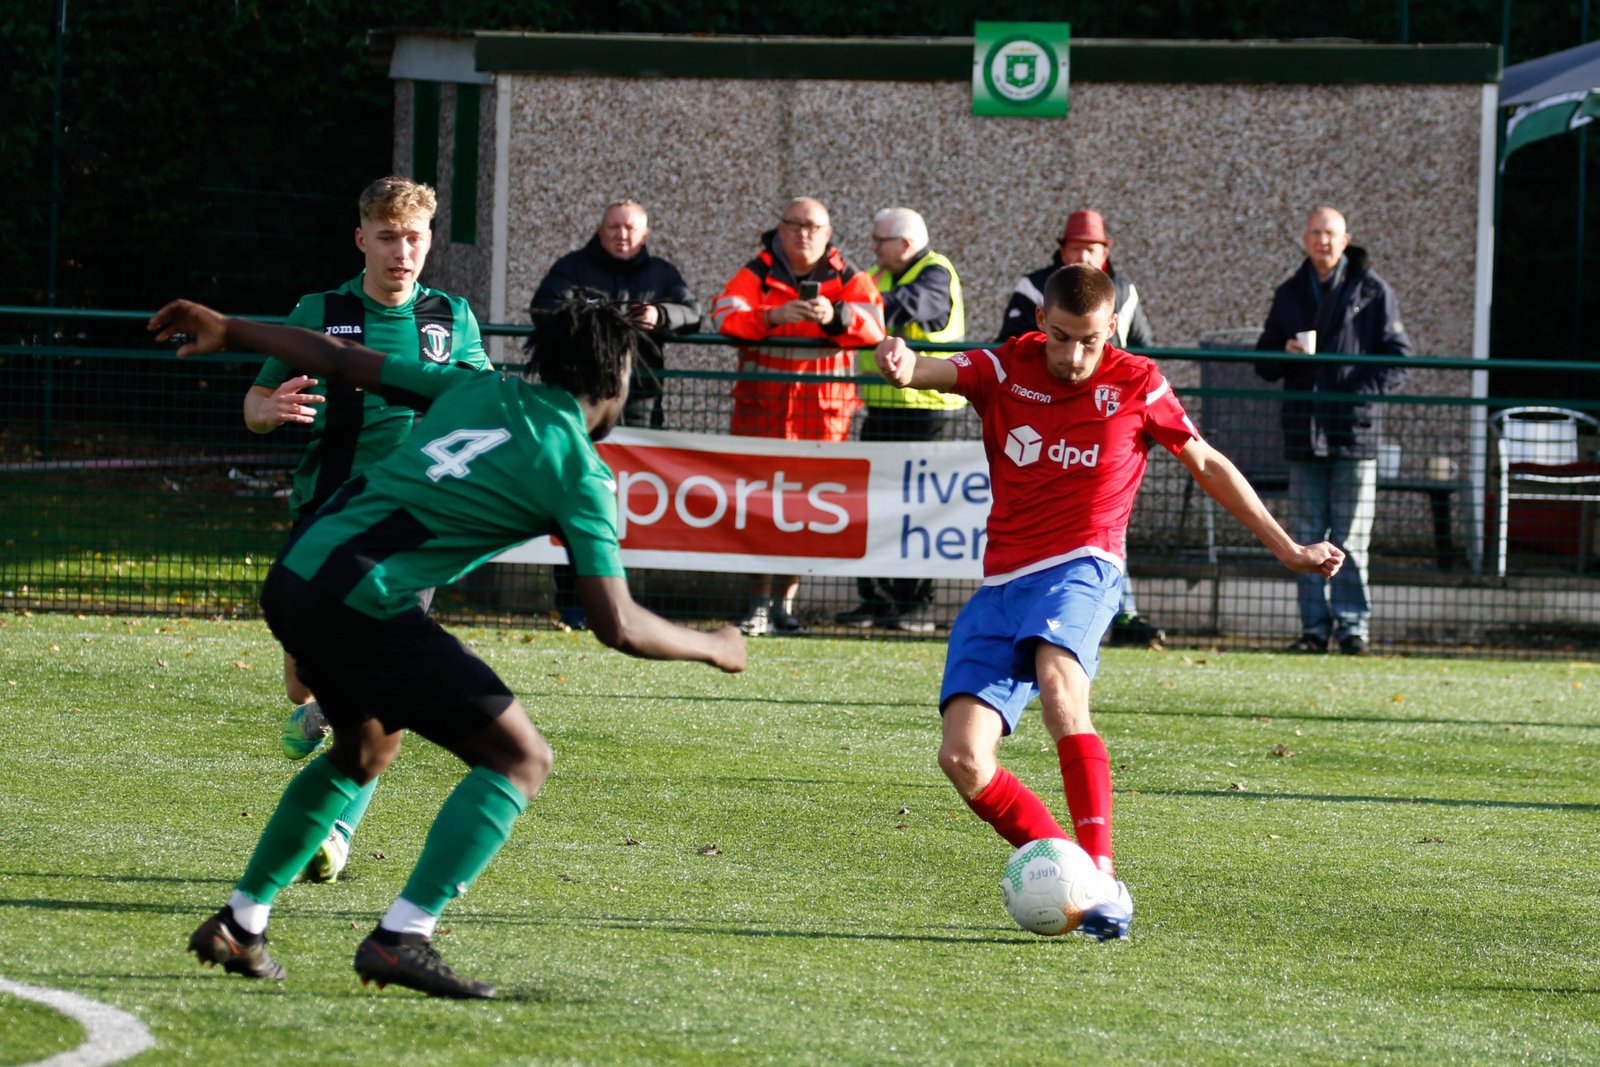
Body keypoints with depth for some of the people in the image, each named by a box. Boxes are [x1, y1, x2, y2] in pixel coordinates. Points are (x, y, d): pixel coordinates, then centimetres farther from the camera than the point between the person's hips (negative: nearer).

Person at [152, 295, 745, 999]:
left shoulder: (481, 390, 15)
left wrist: (230, 331, 31)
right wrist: (712, 648, 9)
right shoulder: (578, 471, -3)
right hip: (361, 604, -8)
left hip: (294, 575, 8)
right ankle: (401, 937, -13)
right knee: (519, 759, -2)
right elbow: (616, 625, -8)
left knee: (367, 749, 32)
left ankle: (238, 926, 35)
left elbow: (345, 364, 20)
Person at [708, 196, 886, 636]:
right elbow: (724, 315, -12)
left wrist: (835, 317, -28)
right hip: (762, 404, -1)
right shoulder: (758, 273, 4)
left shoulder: (846, 277, 7)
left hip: (824, 407, 1)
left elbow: (872, 326, -8)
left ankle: (784, 602, 8)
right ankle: (759, 603, 0)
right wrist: (772, 316, -28)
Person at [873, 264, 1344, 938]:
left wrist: (1286, 549, 19)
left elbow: (1207, 465, 16)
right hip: (1002, 581, 3)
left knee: (1058, 685, -36)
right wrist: (904, 369, -39)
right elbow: (939, 373, -13)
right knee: (962, 758, -13)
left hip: (1080, 570, -3)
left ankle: (1101, 880, -38)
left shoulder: (1136, 385, 3)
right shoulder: (1006, 370, 6)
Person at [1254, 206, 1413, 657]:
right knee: (1308, 537, 5)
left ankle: (1353, 626, 1)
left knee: (1350, 539, -3)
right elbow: (1264, 362, 17)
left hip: (1354, 430, -4)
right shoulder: (1290, 294, 14)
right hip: (1303, 431, 4)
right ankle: (1315, 627, 9)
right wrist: (1284, 354, -5)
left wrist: (1361, 392, -14)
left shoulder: (1373, 292, 2)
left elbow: (1397, 360, 0)